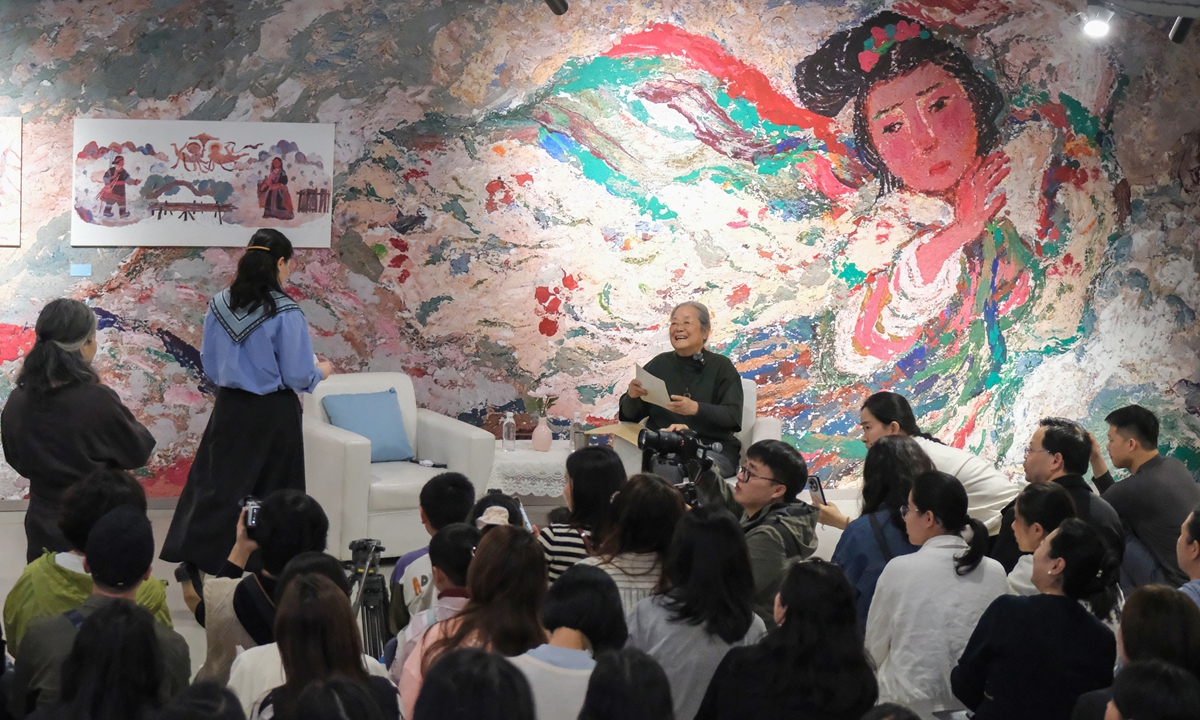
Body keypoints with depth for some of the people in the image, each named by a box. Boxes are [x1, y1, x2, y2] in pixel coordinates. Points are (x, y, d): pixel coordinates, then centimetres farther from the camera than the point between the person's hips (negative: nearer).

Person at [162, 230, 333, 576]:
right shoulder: (285, 312, -16)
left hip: (229, 408, 4)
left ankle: (192, 559, 7)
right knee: (273, 495, 9)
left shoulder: (220, 304, -1)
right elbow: (298, 376, -13)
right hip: (273, 414, -4)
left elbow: (210, 365, 9)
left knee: (217, 486, 10)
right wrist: (321, 371, 8)